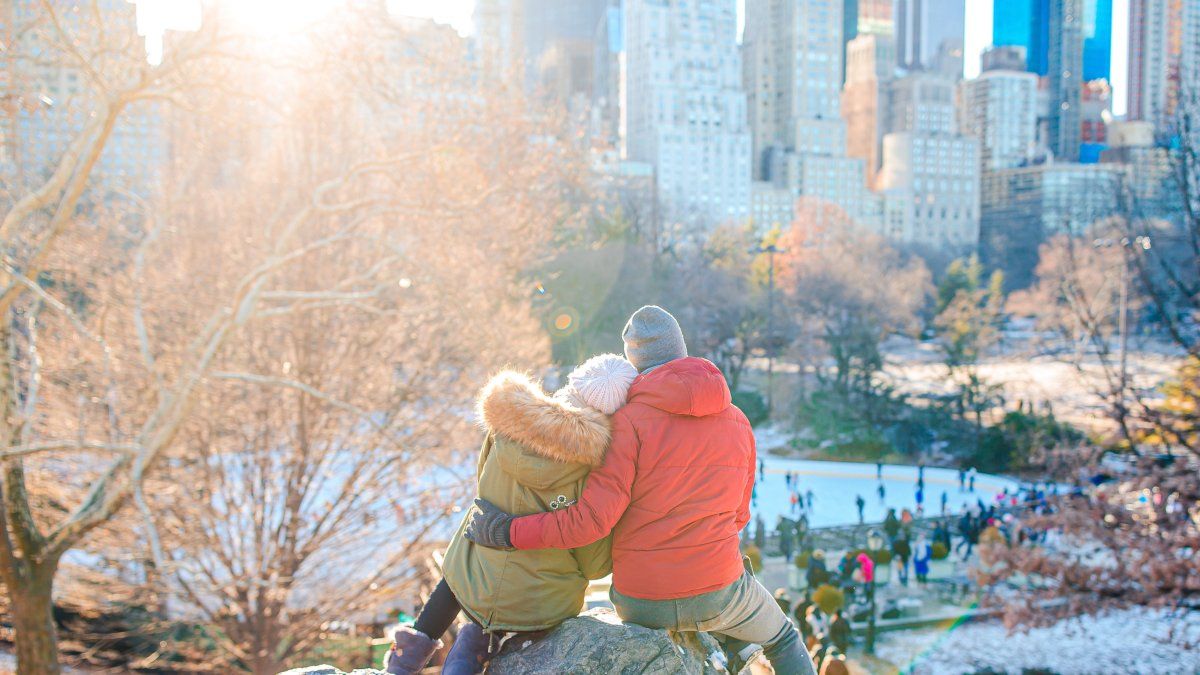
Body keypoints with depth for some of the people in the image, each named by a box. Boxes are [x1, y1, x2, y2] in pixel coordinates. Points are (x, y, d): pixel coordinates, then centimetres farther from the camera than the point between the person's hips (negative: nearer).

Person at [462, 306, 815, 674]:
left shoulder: (630, 421, -13)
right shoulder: (738, 423, 1)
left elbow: (593, 517, -19)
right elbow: (736, 515, 9)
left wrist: (509, 532, -11)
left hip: (642, 600, 0)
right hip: (717, 590, 1)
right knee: (783, 638, 32)